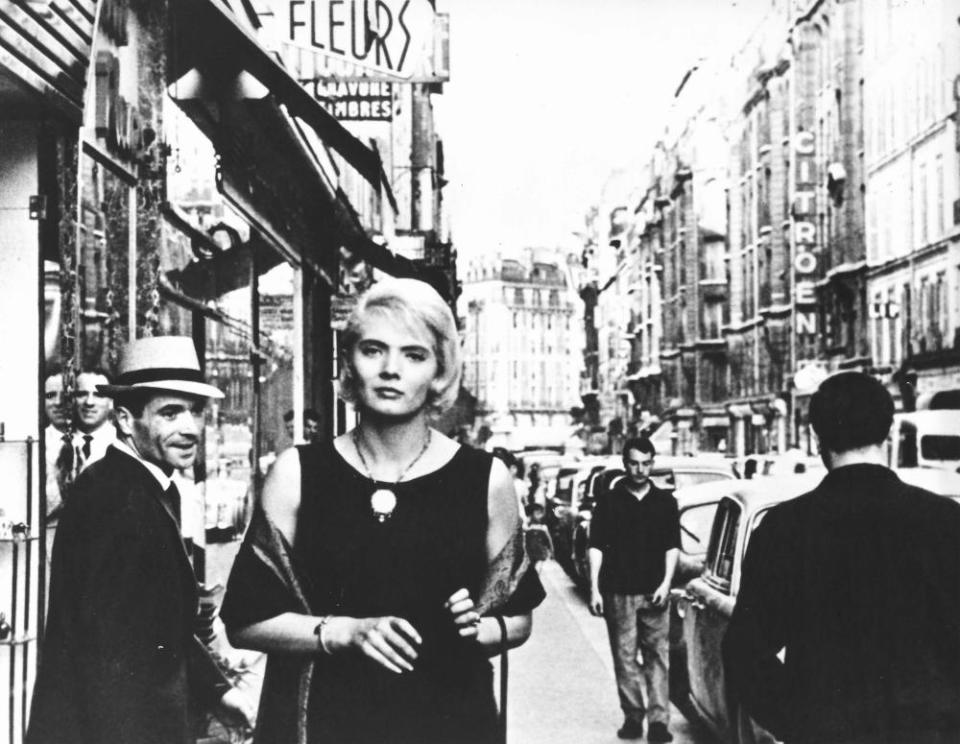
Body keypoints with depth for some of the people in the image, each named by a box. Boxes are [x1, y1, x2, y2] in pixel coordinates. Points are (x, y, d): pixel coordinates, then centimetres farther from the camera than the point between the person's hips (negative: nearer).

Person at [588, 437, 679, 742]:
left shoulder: (665, 502, 8)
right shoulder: (609, 502, 3)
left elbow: (672, 547, 9)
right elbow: (596, 547, 1)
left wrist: (666, 583, -4)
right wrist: (594, 588, -6)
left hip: (655, 593, 1)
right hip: (619, 593, -1)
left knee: (657, 656, -2)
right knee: (624, 657, 2)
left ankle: (659, 719, -2)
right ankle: (633, 716, 11)